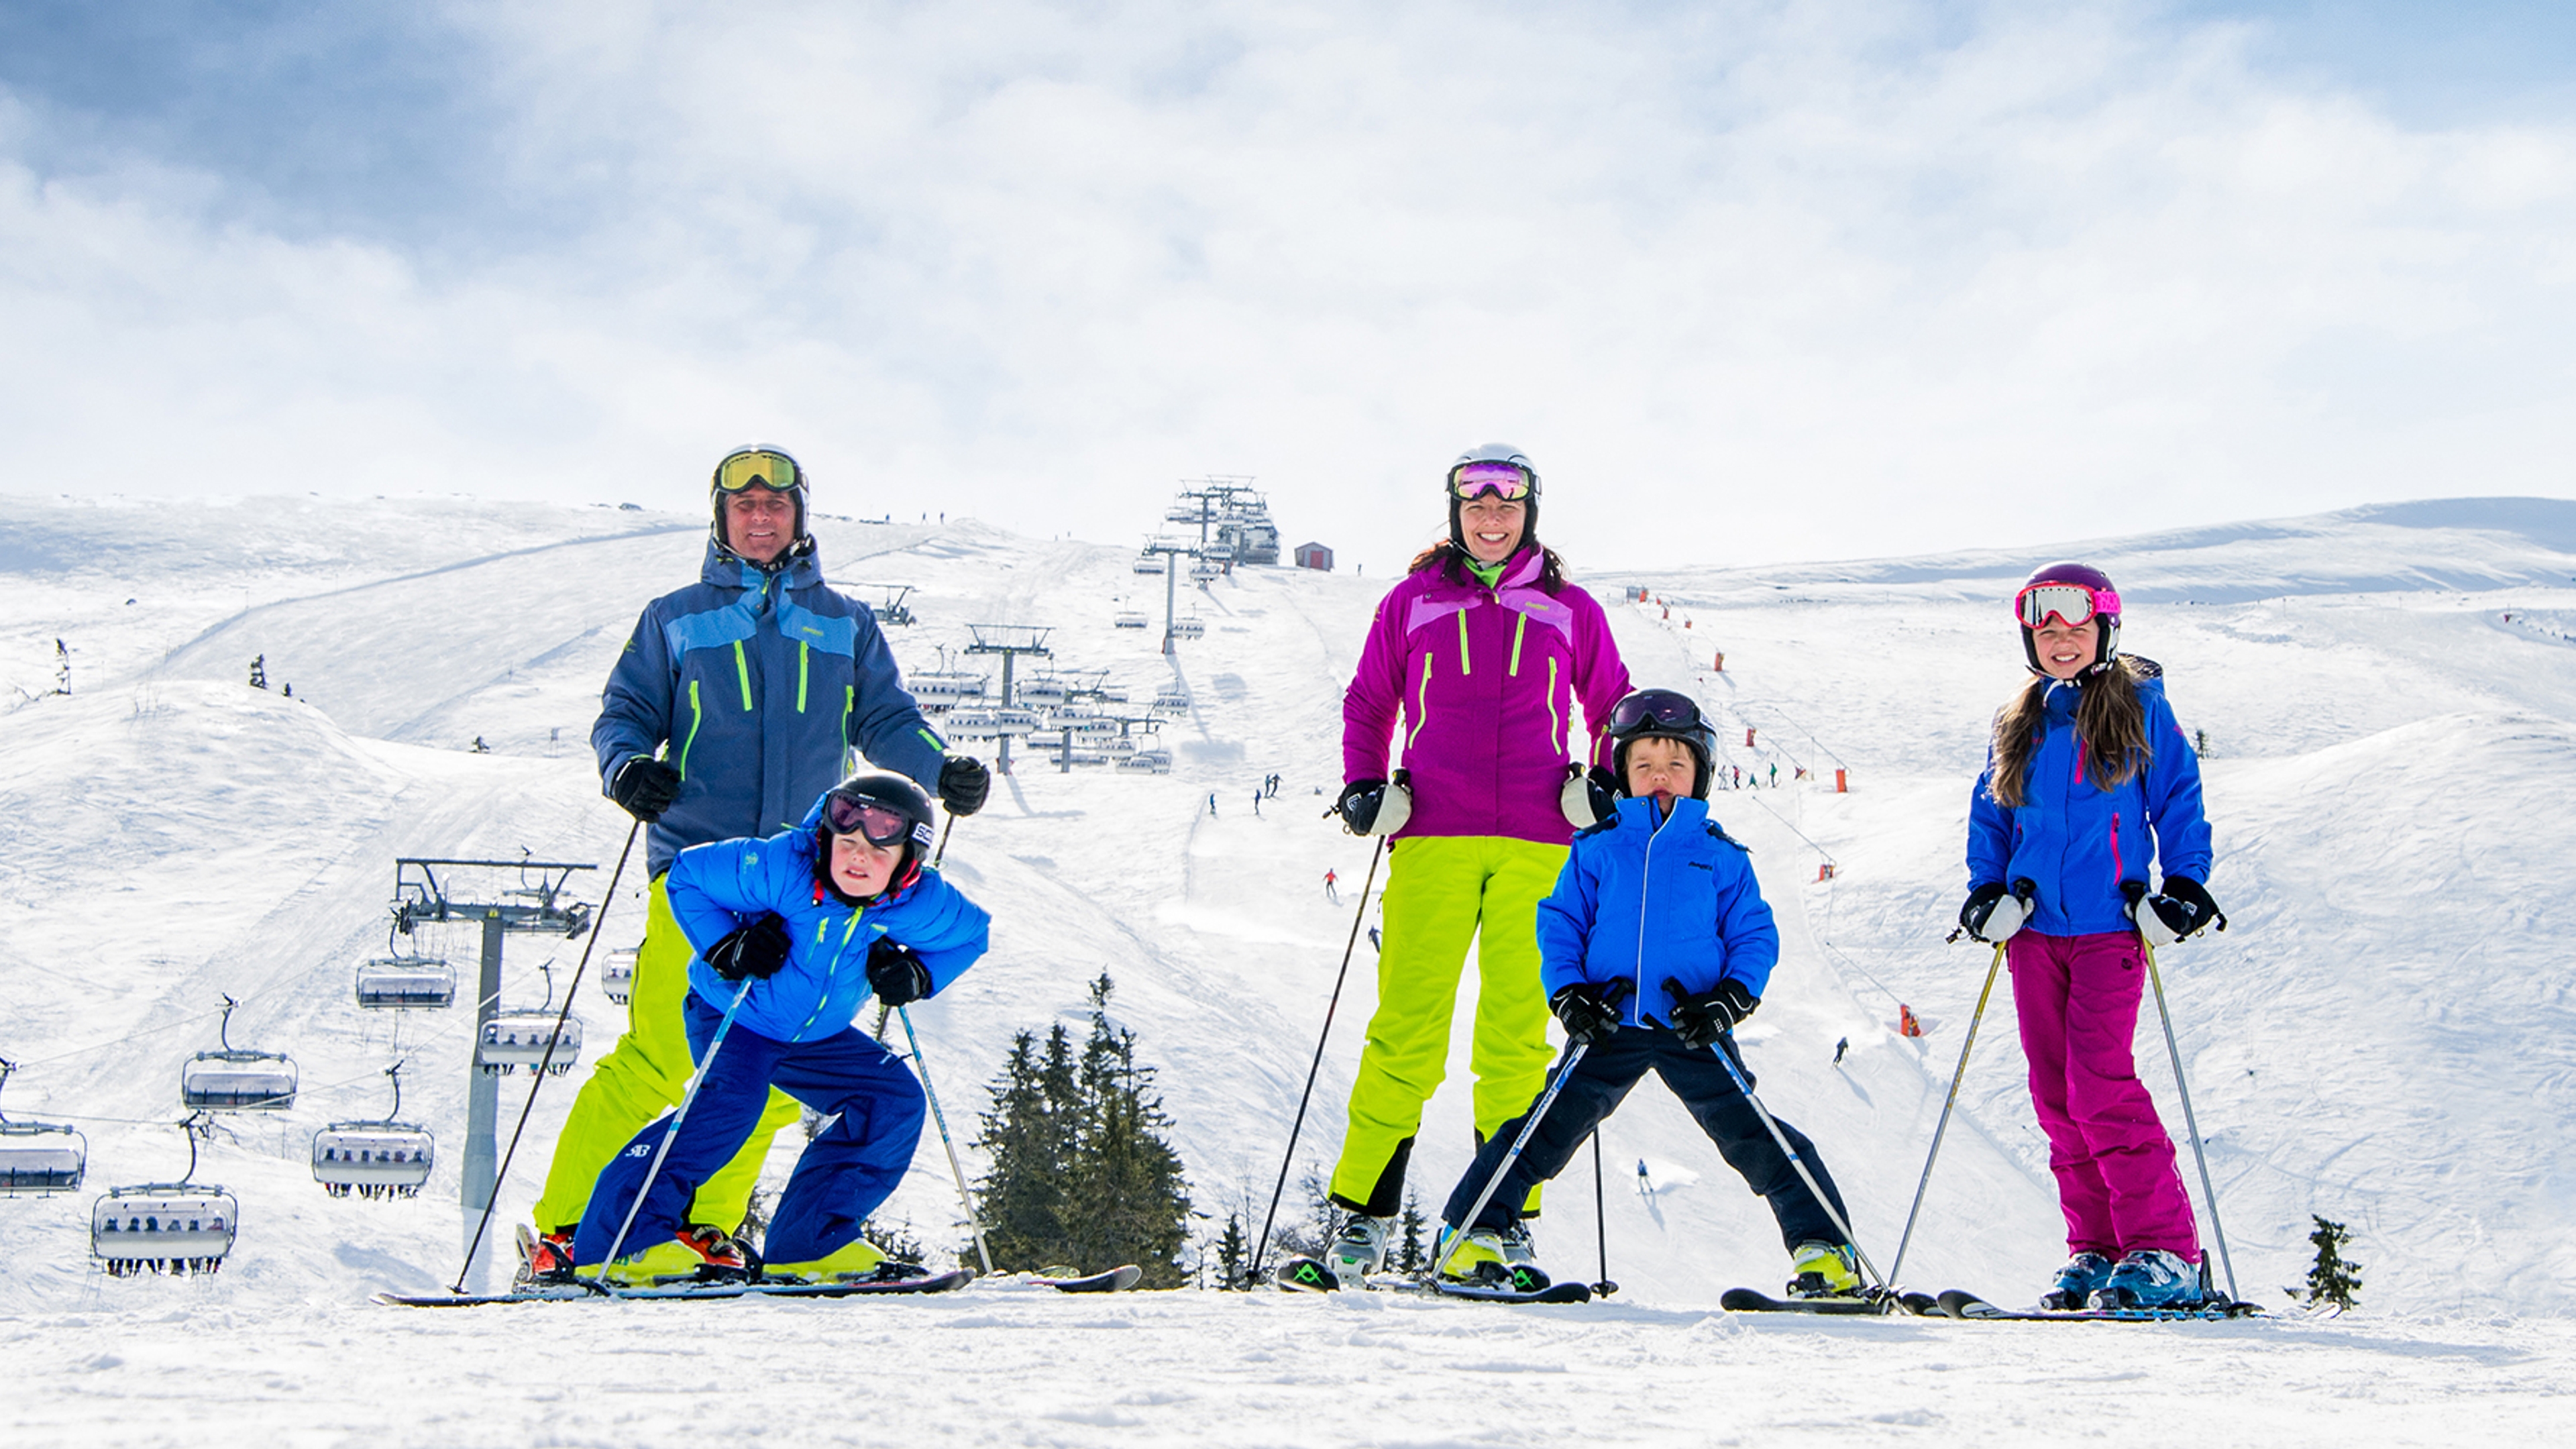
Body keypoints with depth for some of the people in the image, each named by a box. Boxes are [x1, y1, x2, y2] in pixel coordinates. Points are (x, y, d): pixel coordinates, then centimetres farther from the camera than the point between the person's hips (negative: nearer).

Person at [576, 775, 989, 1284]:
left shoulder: (922, 905, -19)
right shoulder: (776, 868, -30)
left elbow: (972, 932, 2)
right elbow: (686, 875, -19)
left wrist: (919, 975, -15)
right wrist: (725, 948, -30)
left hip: (816, 1036, 6)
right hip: (733, 1014, -6)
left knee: (895, 1100, -3)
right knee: (733, 1101, -30)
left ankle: (810, 1244, 3)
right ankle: (622, 1242, -26)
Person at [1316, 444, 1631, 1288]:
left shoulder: (1570, 612, 13)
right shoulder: (1412, 604, 12)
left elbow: (1612, 712, 21)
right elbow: (1367, 704, 20)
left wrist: (1605, 787, 5)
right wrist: (1363, 787, 6)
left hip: (1536, 844, 1)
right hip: (1434, 839, 0)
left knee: (1518, 1033, -3)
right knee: (1408, 1027, -7)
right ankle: (1363, 1214, -2)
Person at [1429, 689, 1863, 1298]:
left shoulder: (1722, 856, 8)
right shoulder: (1597, 848, 8)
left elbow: (1755, 936, 8)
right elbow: (1559, 922, 9)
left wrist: (1729, 999, -9)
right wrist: (1568, 994, -6)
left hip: (1694, 1031, 0)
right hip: (1611, 1025, 0)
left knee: (1753, 1136, -5)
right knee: (1551, 1126, -4)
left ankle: (1823, 1249, 2)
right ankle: (1471, 1236, 5)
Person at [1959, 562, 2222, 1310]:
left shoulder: (2138, 709, 3)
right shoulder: (2016, 724, 15)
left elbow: (2179, 800, 4)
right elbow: (1989, 815, 21)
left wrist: (2185, 884, -6)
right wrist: (1987, 889, 8)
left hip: (2109, 924, -5)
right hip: (2035, 928, 5)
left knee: (2100, 1081, -17)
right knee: (2056, 1094, 3)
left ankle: (2165, 1251, -13)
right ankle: (2095, 1248, 9)